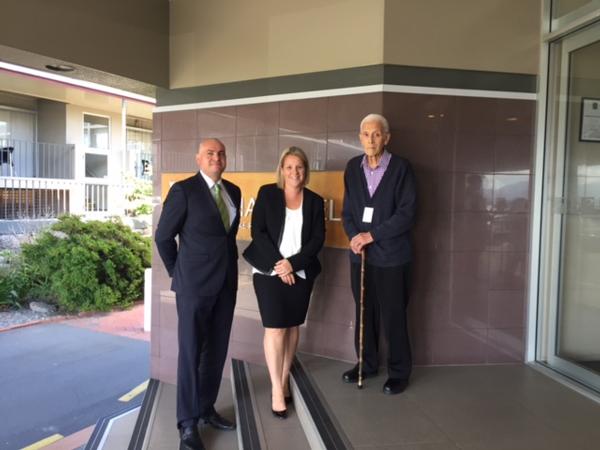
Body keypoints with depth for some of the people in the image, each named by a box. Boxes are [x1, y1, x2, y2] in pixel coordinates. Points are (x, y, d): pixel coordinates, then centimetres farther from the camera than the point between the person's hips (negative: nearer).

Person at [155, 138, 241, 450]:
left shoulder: (233, 191, 10)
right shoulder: (184, 190, -9)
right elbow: (163, 237, -5)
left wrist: (229, 269, 14)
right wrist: (178, 273, 2)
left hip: (226, 283, 6)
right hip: (195, 284, -6)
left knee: (217, 351, 14)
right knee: (191, 352, 3)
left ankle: (207, 409, 31)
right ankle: (188, 422, 16)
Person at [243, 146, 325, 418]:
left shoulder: (315, 201, 6)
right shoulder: (267, 193, 1)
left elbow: (318, 239, 0)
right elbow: (257, 231, -5)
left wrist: (292, 263, -13)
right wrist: (277, 264, -14)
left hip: (300, 273, 3)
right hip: (269, 271, -2)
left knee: (293, 326, 9)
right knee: (275, 328, -3)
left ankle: (285, 379, 25)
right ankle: (277, 389, 8)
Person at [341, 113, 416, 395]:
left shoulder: (401, 168, -7)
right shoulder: (353, 167, 7)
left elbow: (406, 214, -13)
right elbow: (348, 209, 9)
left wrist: (371, 235, -15)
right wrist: (353, 236, -9)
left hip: (390, 255, -4)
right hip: (360, 254, 4)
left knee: (393, 317, 5)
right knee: (364, 313, 15)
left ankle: (399, 371, 23)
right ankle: (367, 363, 33)